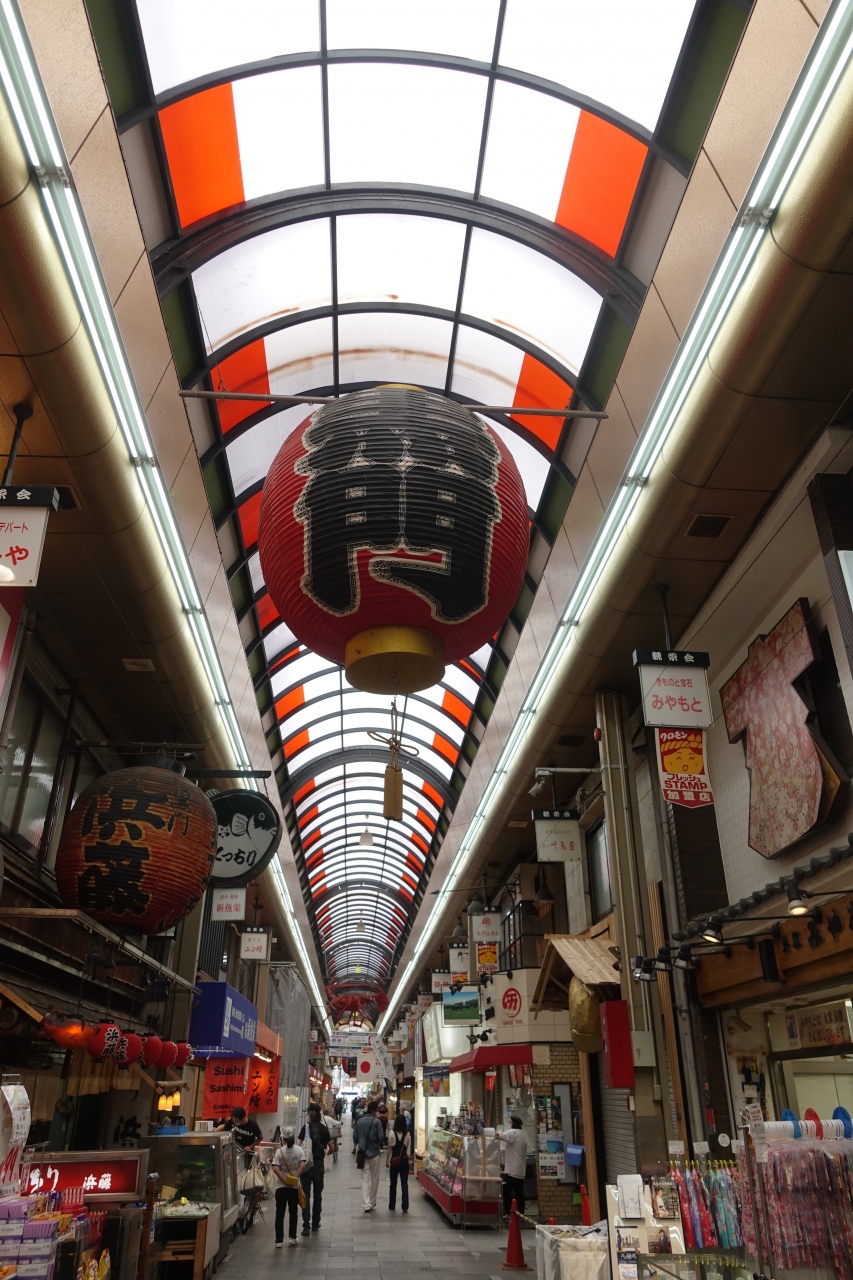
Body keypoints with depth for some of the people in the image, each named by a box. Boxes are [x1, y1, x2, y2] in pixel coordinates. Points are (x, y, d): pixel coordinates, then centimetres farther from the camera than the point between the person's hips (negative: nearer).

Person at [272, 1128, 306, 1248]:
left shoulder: (279, 1151, -3)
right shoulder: (299, 1150, -2)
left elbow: (275, 1169, -14)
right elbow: (302, 1166, -15)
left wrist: (285, 1180, -13)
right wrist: (295, 1178, -13)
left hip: (281, 1187, -1)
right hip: (294, 1187, 1)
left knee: (279, 1214, 5)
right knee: (293, 1212, 15)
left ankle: (279, 1240, 4)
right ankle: (292, 1237, 18)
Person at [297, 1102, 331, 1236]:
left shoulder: (305, 1127, -6)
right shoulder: (323, 1128, -1)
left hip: (306, 1163, -2)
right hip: (319, 1164, 2)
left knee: (305, 1195, 2)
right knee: (317, 1194, 15)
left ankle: (306, 1226, -5)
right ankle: (315, 1224, 22)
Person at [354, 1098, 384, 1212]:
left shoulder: (359, 1121, 0)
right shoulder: (376, 1122, -13)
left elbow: (355, 1138, 4)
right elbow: (380, 1137, -13)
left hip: (363, 1153, 3)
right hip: (374, 1153, -3)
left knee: (365, 1180, 4)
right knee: (374, 1179, 14)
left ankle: (366, 1205, -4)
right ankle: (372, 1203, 23)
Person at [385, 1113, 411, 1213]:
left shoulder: (392, 1133, -11)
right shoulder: (408, 1134, -4)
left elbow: (389, 1148, -8)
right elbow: (409, 1149, -1)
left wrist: (387, 1160, 1)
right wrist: (409, 1159, 9)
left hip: (394, 1161, -1)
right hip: (405, 1161, 2)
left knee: (393, 1184, 13)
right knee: (404, 1184, 6)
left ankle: (392, 1205, 22)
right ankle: (405, 1207, 2)